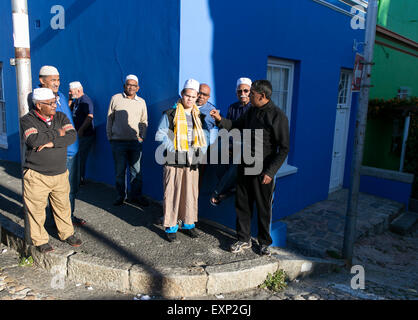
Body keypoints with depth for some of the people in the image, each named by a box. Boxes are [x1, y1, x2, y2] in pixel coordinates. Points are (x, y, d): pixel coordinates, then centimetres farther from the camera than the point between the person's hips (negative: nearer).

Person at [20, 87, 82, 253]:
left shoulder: (61, 117, 5)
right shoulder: (27, 120, -7)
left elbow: (72, 136, -10)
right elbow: (34, 140, -25)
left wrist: (52, 143, -21)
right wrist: (57, 134, -16)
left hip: (60, 174, 4)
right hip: (37, 176, -4)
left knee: (63, 206, 15)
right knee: (37, 210, 5)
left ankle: (67, 234, 32)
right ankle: (40, 240, 22)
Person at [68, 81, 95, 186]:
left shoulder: (85, 100, -15)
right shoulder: (76, 100, 15)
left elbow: (90, 116, -25)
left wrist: (81, 130, -24)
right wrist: (70, 98, 11)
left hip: (85, 134, -10)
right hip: (79, 134, 10)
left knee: (81, 157, -3)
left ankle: (81, 179, 8)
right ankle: (79, 178, 25)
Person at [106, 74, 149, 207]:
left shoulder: (141, 102, 10)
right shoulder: (115, 99, 5)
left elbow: (144, 121, 16)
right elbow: (110, 119, 9)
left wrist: (142, 136, 4)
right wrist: (110, 137, 6)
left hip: (136, 142, 1)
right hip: (118, 142, -1)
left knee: (136, 171, 4)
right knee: (119, 171, 5)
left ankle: (136, 196, 16)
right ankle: (121, 196, 18)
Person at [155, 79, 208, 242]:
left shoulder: (199, 116, 13)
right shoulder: (170, 114, 0)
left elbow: (205, 136, 19)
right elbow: (160, 135, -2)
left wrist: (201, 151, 3)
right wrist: (174, 150, -11)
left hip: (192, 162, 4)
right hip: (173, 161, -4)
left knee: (191, 194, 9)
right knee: (172, 194, 0)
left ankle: (188, 224, 24)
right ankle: (171, 227, 12)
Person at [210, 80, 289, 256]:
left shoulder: (278, 116, -13)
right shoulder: (251, 111, 8)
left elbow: (284, 149, -14)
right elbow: (235, 126, 21)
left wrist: (270, 172, -19)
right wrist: (220, 119, 3)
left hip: (263, 171, -6)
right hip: (245, 167, 6)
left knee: (263, 208, 8)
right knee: (242, 204, 13)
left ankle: (264, 242, 27)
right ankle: (244, 239, 29)